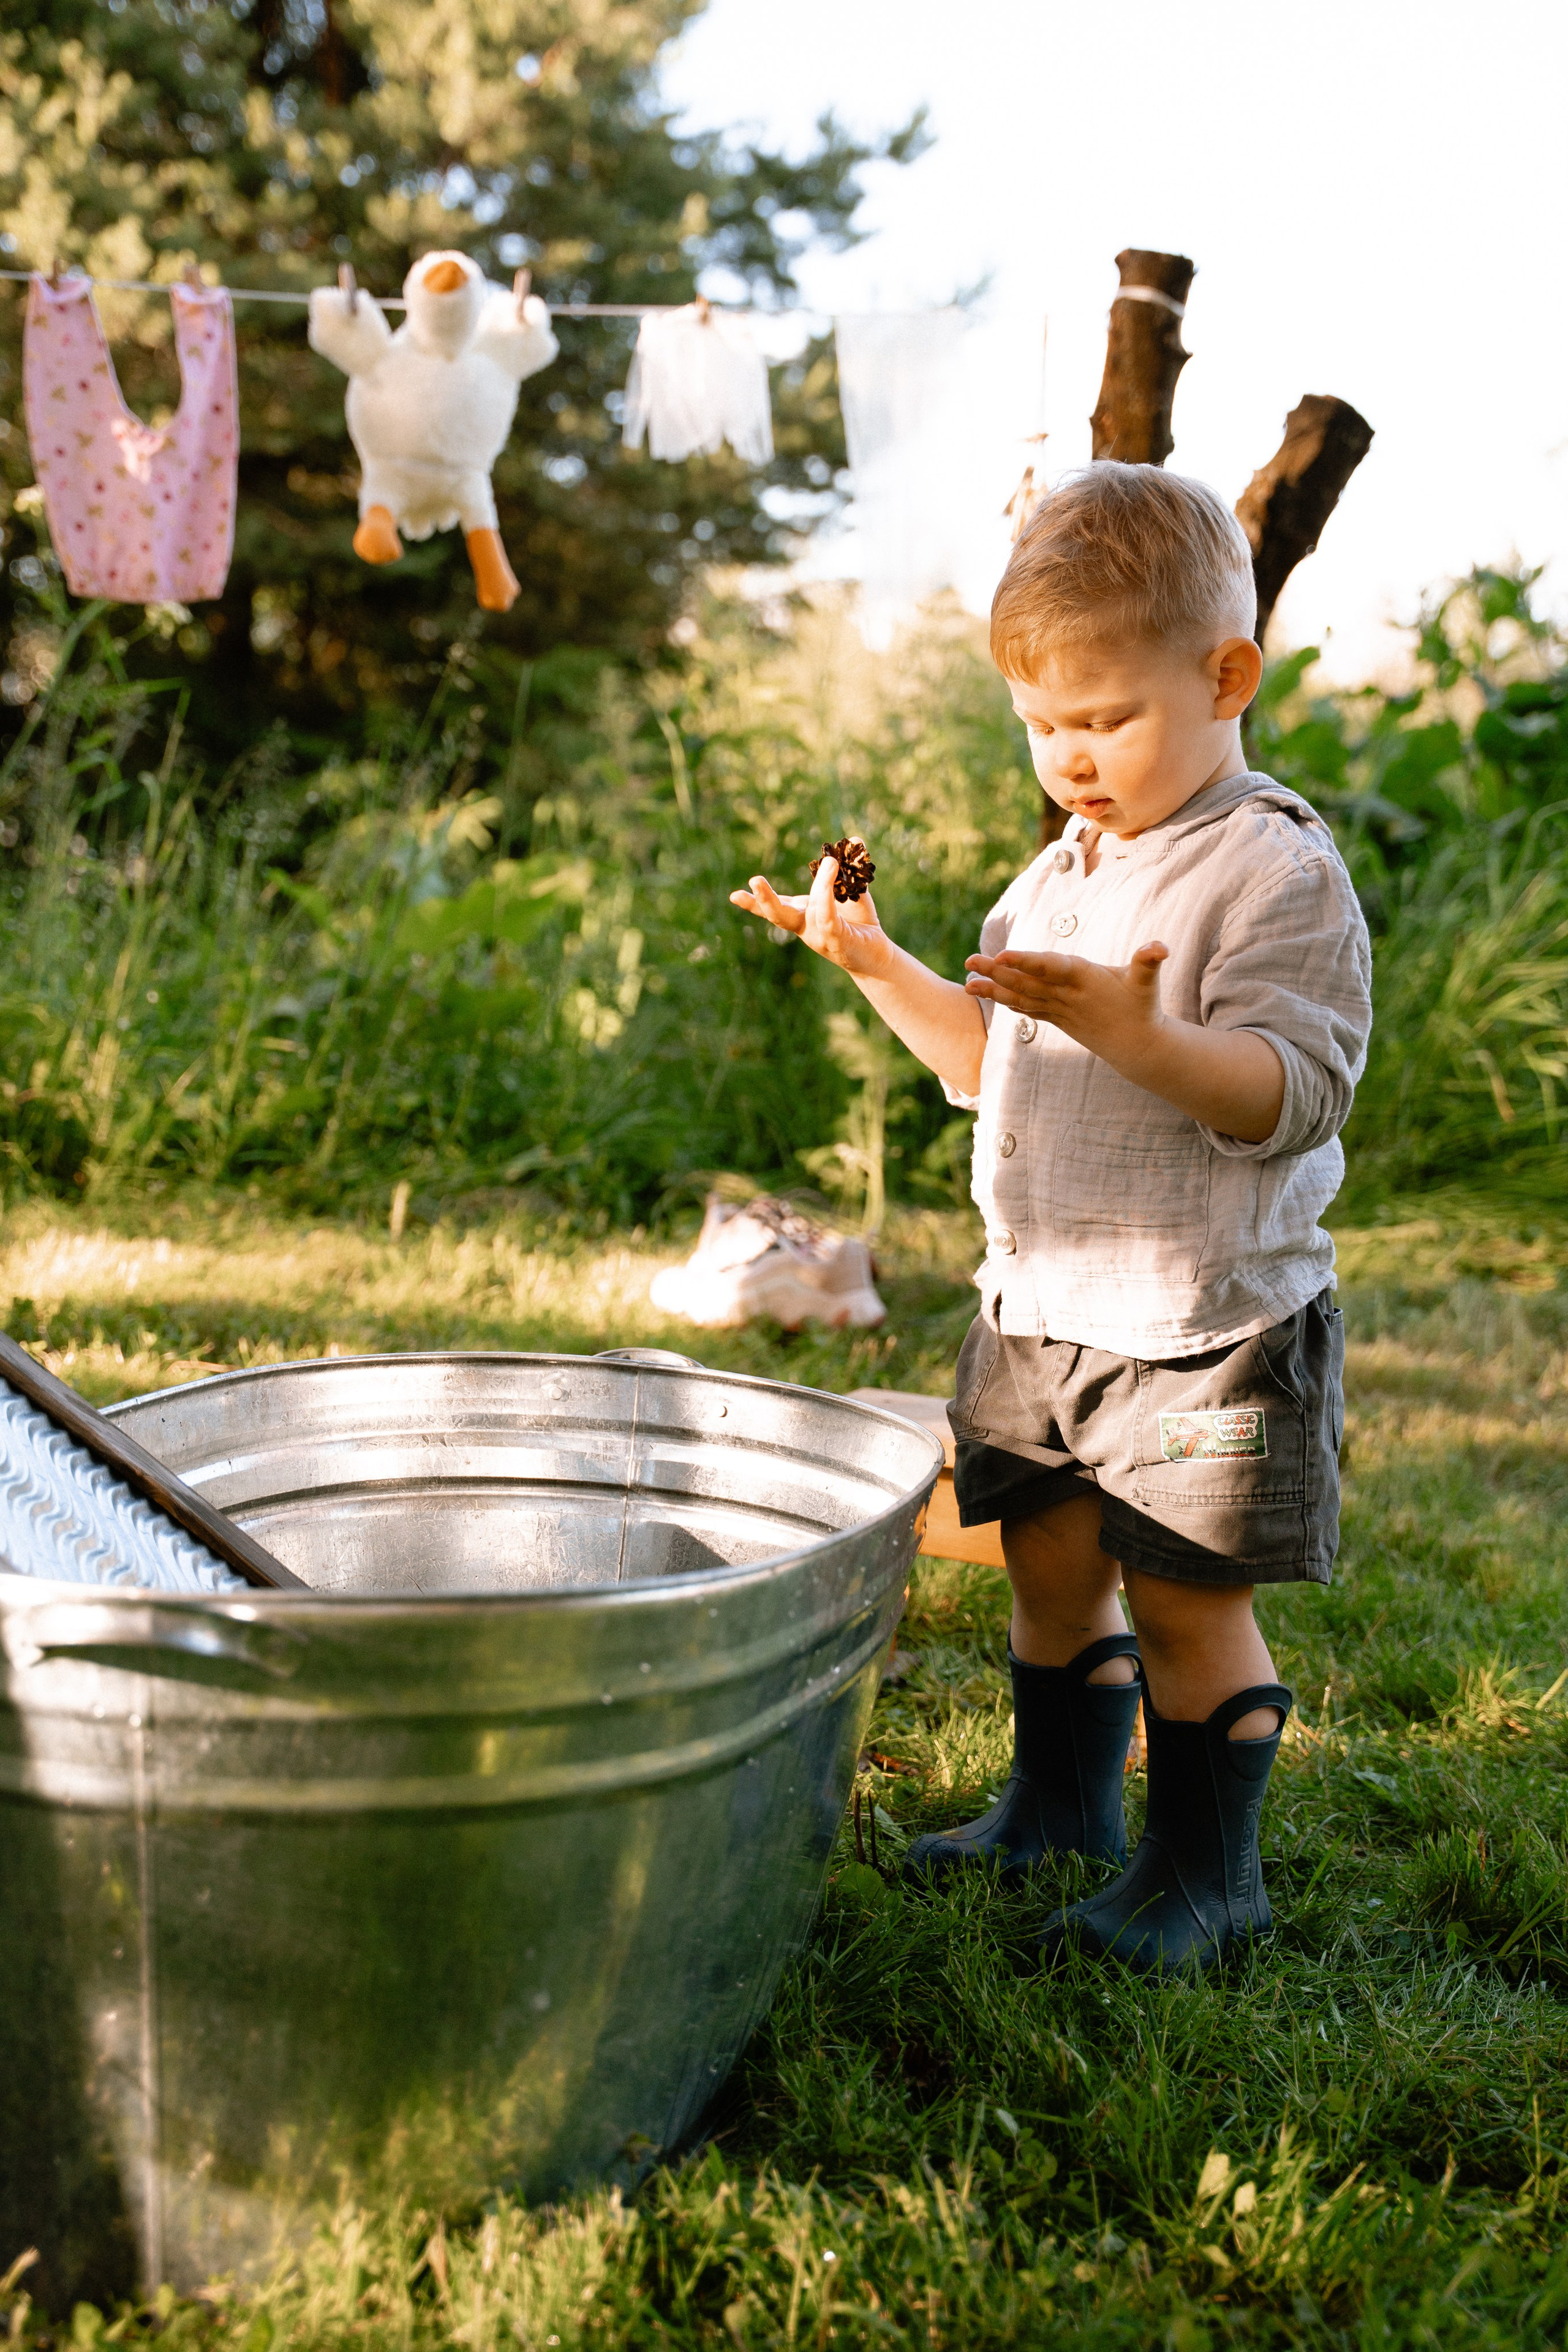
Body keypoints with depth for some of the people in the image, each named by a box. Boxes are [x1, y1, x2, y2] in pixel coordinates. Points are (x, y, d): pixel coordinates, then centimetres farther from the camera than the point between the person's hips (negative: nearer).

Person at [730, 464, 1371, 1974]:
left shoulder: (1278, 872, -15)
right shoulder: (1061, 872, 10)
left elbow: (1289, 1097, -23)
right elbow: (994, 1067, 19)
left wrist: (1135, 1029, -37)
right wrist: (876, 965, 7)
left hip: (1203, 1324, -7)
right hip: (1039, 1305, 7)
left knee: (1185, 1600, 3)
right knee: (1050, 1569, 18)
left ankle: (1207, 1868, 21)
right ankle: (1063, 1801, 39)